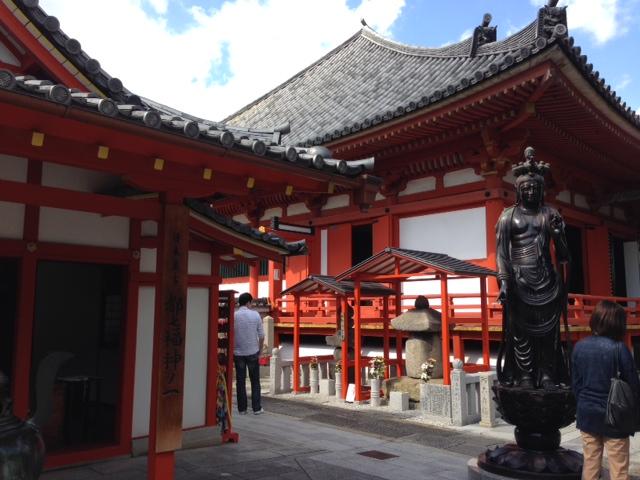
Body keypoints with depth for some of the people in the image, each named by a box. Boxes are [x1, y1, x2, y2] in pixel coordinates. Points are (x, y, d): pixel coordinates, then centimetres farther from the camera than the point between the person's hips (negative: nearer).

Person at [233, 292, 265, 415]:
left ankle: (242, 408, 12)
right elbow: (261, 336, -4)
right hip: (253, 352, 0)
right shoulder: (255, 315, -6)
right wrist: (260, 350, 10)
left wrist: (232, 350, 8)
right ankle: (256, 408, 11)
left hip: (238, 353, 0)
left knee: (240, 381, 9)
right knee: (255, 381, 10)